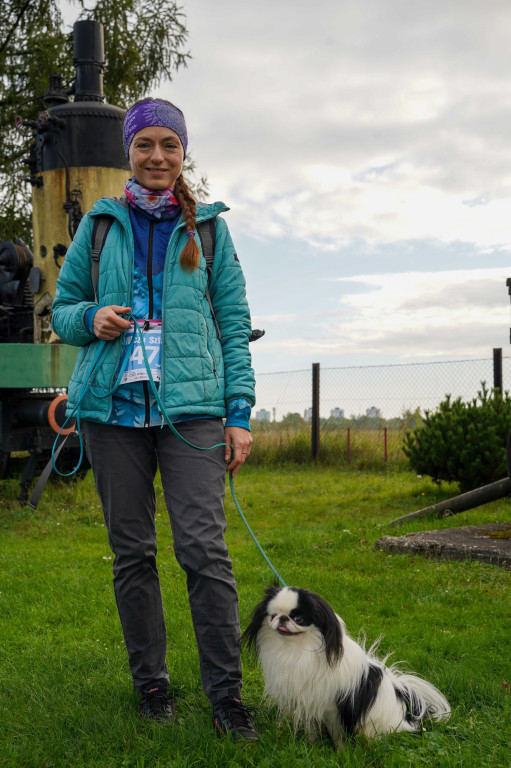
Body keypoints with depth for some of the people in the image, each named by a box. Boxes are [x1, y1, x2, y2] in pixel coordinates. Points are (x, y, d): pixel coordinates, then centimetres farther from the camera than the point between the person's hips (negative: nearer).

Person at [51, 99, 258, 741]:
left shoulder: (208, 226, 11)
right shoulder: (100, 223, 13)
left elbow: (234, 322, 9)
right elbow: (62, 309, 17)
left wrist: (240, 414, 0)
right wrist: (92, 319, -8)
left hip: (191, 404, -1)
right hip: (114, 402, 2)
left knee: (204, 548, -10)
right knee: (131, 550, 6)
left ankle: (225, 695, -2)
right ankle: (151, 683, 20)